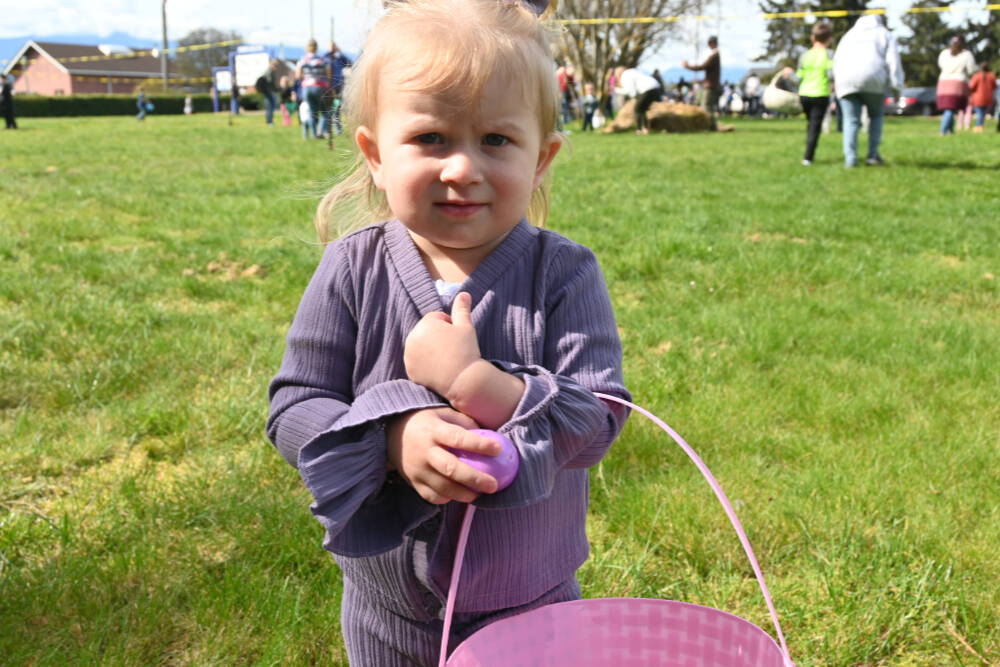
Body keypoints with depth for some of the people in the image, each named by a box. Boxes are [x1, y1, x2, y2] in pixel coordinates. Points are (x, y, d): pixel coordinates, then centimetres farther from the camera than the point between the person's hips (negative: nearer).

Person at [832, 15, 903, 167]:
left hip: (846, 81, 2)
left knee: (851, 121, 3)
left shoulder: (849, 34, 28)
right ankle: (872, 155, 9)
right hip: (872, 80, -2)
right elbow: (893, 61, 4)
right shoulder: (885, 34, 18)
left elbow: (837, 60, 21)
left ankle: (850, 159, -10)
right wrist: (897, 85, 1)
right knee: (876, 115, 17)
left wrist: (838, 80, 23)